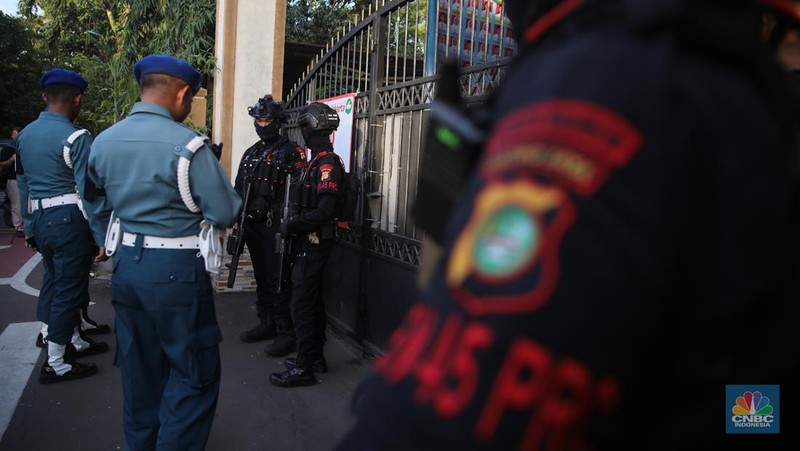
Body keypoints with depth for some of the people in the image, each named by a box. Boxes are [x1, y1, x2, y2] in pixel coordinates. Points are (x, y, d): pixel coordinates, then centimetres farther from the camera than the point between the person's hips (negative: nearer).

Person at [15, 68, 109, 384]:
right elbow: (87, 191, -17)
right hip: (69, 220, -8)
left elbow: (23, 186, 17)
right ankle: (55, 365, 9)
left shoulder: (24, 135, 10)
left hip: (40, 220, 8)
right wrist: (100, 237, -13)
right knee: (68, 289, 1)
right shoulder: (75, 138, -14)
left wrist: (29, 228, 24)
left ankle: (75, 342, 36)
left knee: (55, 284, 19)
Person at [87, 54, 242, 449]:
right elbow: (225, 214, -15)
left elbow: (100, 206, 15)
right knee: (194, 373, 6)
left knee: (139, 369, 20)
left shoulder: (103, 141, 5)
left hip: (125, 264, 7)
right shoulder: (187, 144, -17)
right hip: (176, 270, -7)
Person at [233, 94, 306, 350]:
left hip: (275, 225, -7)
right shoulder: (251, 153, 18)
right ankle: (266, 324, 27)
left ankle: (287, 333, -2)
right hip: (253, 224, 7)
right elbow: (238, 188, 22)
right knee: (261, 277, 15)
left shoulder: (290, 151, -4)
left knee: (278, 280, -8)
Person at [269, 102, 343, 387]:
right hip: (312, 243, 10)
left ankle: (304, 368, 4)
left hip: (314, 244, -10)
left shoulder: (327, 163, -17)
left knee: (302, 306, -5)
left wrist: (290, 225, -17)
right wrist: (294, 225, 10)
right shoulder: (318, 160, 14)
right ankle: (315, 357, 28)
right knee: (313, 301, 16)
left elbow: (324, 211, -25)